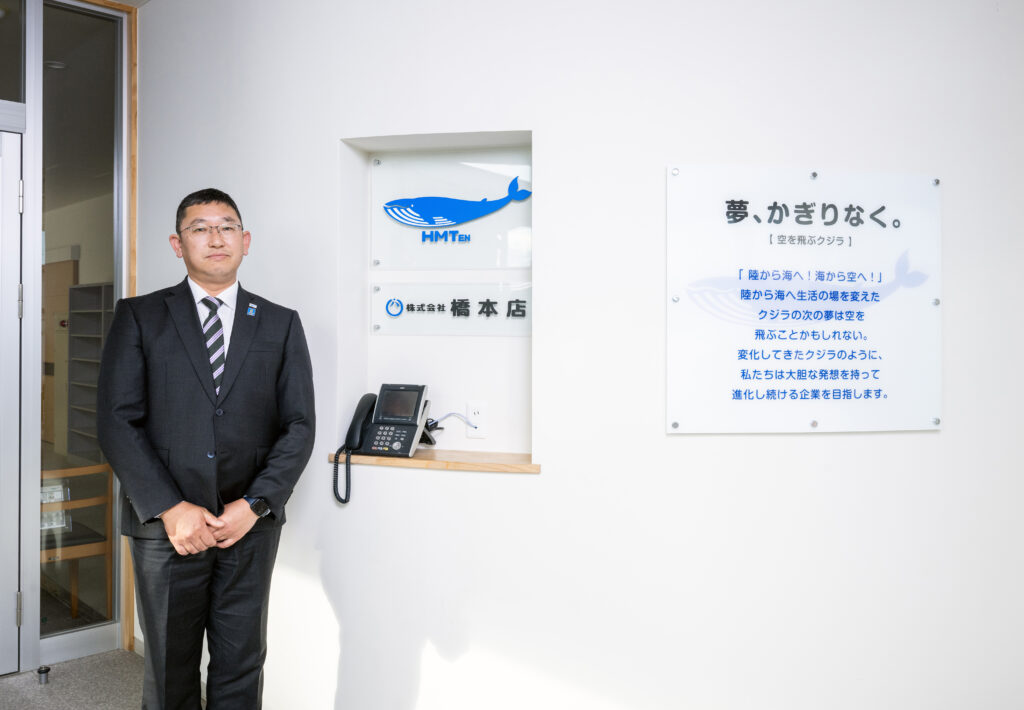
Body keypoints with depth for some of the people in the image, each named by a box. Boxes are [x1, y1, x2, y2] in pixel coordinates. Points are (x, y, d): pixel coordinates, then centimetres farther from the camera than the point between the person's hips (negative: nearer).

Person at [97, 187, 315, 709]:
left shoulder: (281, 325, 6)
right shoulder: (139, 317, 3)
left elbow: (298, 425, 1)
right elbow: (117, 421, -4)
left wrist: (254, 505, -10)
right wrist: (170, 508, -14)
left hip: (250, 526, 1)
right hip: (166, 525, -1)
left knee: (241, 666, 12)